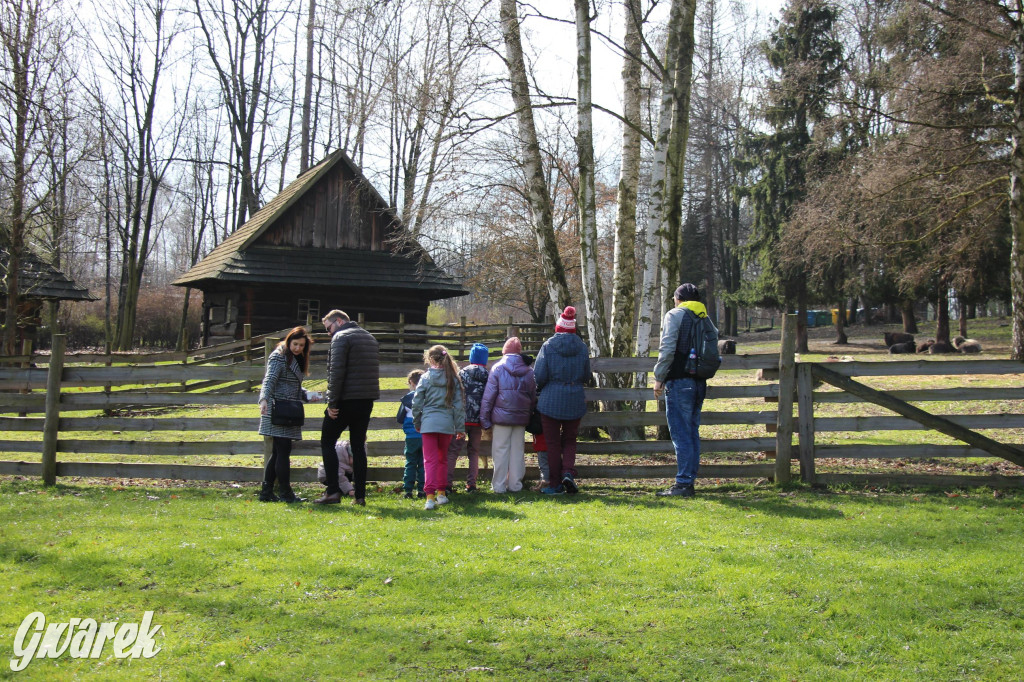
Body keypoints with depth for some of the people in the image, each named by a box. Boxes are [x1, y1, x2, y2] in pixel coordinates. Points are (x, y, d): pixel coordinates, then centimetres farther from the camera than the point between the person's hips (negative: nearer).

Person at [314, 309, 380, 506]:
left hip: (346, 400, -7)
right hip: (367, 401, 7)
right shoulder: (370, 337, 19)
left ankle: (333, 491, -4)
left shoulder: (341, 337, -8)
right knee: (358, 446, 10)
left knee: (327, 442, 4)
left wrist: (332, 402, -15)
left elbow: (336, 372, -16)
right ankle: (360, 495, 6)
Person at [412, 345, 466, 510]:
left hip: (429, 423, -2)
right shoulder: (453, 379, 3)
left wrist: (417, 423, 14)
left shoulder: (425, 378, -3)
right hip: (447, 424, 2)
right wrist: (460, 427, 9)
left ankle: (430, 496, -14)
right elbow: (459, 404, 3)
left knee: (430, 460, -3)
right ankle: (441, 493, 23)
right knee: (443, 459, 18)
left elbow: (417, 403, 0)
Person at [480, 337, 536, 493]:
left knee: (500, 451, 2)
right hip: (521, 417, 3)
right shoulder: (528, 370, 7)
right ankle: (515, 485, 13)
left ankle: (499, 485, 3)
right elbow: (533, 397, 12)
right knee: (517, 450, 9)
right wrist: (529, 414, 22)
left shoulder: (498, 368, -4)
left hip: (502, 416, -3)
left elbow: (489, 395, -6)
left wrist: (485, 418, -3)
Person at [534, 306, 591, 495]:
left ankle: (556, 484, 8)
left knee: (553, 443, 6)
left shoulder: (548, 346, -8)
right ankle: (568, 472, -8)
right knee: (570, 440, 15)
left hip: (551, 401, -2)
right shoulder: (582, 347, 1)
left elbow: (539, 376, -7)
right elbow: (587, 377, 9)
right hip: (575, 401, 2)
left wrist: (541, 388, 14)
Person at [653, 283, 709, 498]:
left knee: (681, 433, -7)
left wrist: (659, 378, -6)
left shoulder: (675, 315, -4)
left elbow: (667, 349, -12)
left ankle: (683, 484, -9)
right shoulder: (705, 318, 16)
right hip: (699, 383, 7)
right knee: (692, 432, 11)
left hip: (679, 381, -7)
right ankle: (690, 481, 14)